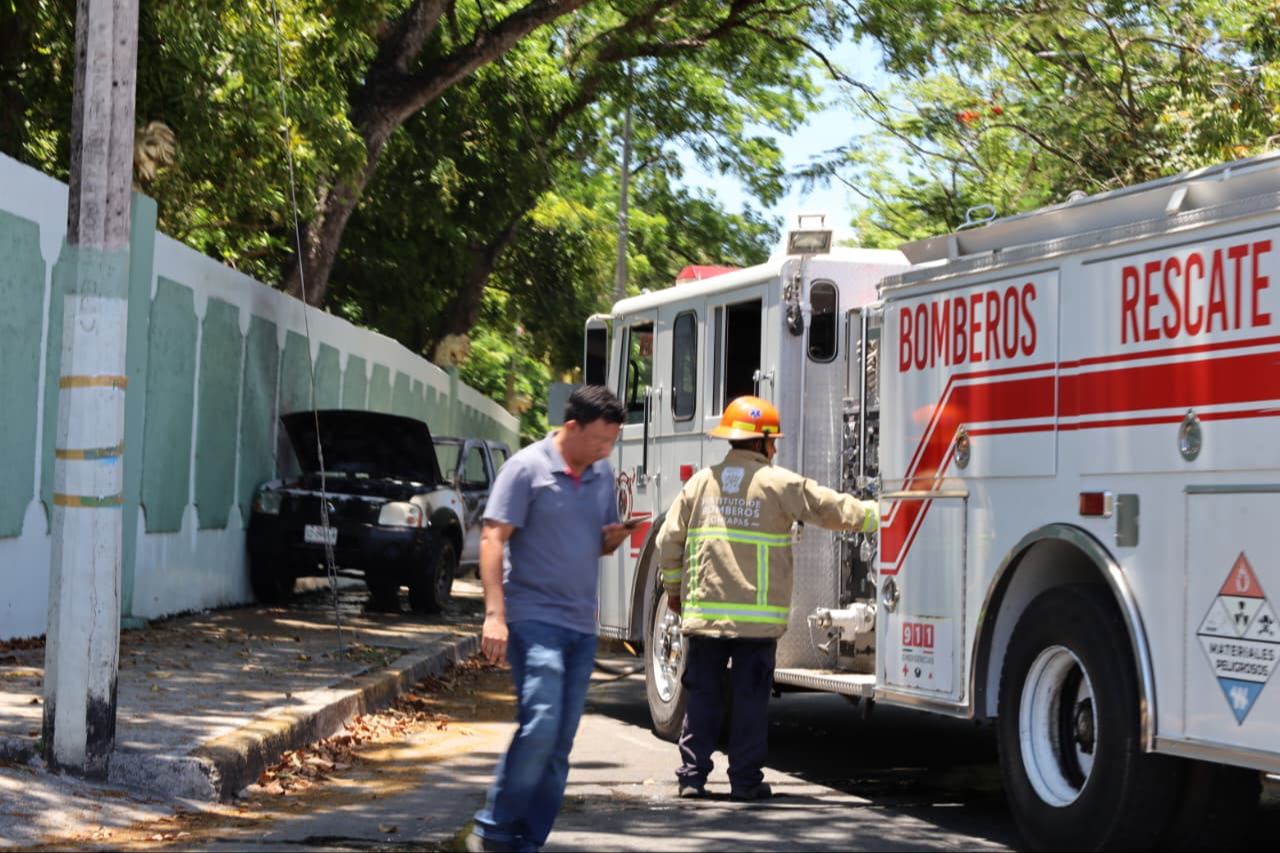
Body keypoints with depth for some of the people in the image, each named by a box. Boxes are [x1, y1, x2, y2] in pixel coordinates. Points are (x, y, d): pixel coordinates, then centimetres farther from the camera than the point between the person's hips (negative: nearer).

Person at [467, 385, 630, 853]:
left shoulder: (602, 474, 12)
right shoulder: (527, 468, -8)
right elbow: (493, 539, -11)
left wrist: (615, 537, -2)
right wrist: (494, 614, -19)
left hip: (581, 622, 7)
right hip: (533, 617, -7)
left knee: (559, 743, 5)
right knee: (540, 724, -17)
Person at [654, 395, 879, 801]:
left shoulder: (700, 482, 6)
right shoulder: (779, 483, -5)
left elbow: (669, 540, 8)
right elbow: (833, 509, 0)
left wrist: (674, 589, 21)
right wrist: (876, 514, 16)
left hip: (703, 611, 3)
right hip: (757, 613, -3)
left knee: (702, 695, 9)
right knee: (751, 697, 5)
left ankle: (692, 775, 9)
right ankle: (745, 779, 7)